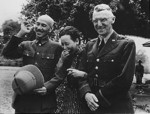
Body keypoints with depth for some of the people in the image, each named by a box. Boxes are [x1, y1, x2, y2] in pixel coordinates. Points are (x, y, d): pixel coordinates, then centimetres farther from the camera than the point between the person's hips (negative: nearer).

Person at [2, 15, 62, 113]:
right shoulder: (26, 45, 10)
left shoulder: (56, 48, 1)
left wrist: (47, 87, -17)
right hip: (23, 99, 3)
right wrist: (21, 34, -7)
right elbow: (7, 54, -4)